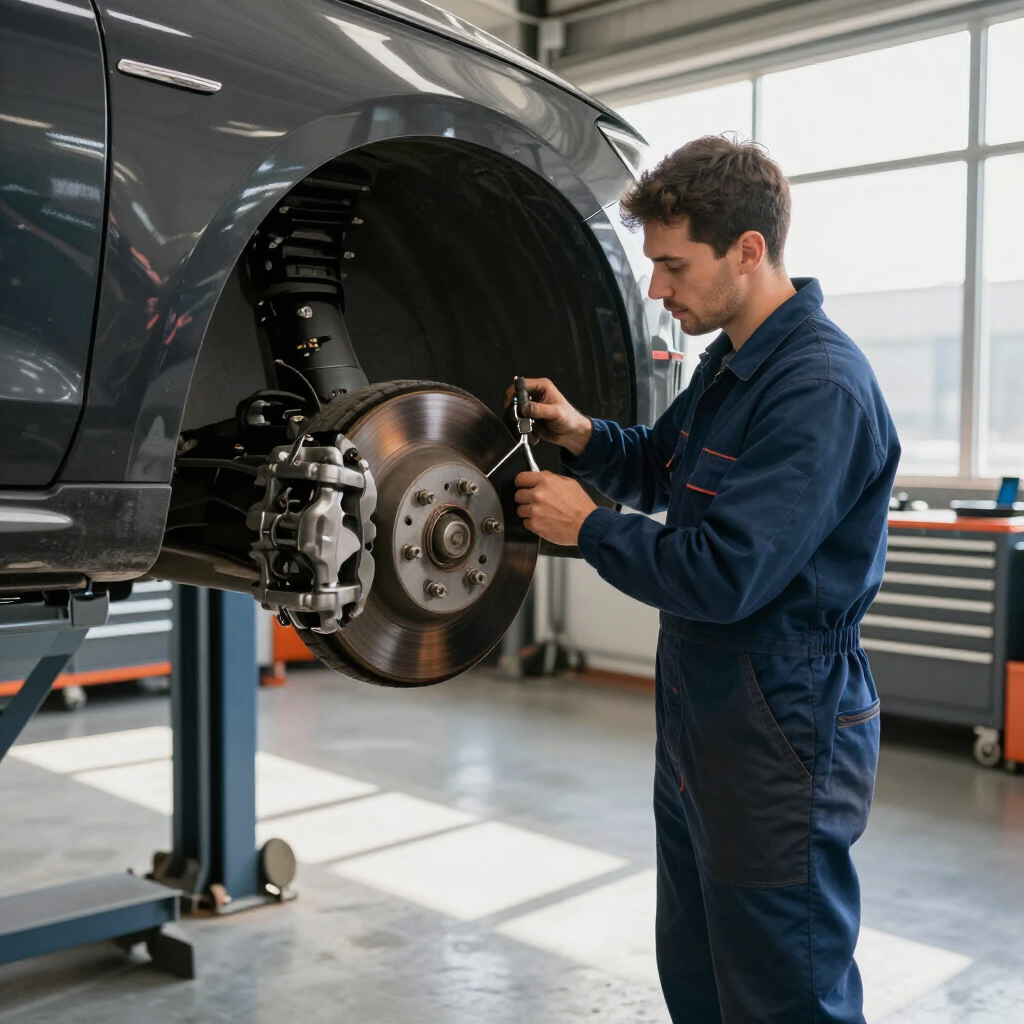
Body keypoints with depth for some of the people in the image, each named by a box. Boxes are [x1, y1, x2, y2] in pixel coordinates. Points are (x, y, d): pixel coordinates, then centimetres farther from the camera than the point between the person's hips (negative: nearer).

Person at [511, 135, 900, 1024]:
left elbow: (725, 575, -27)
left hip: (778, 736, -10)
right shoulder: (730, 362, 10)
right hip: (701, 717, 10)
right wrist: (584, 437, 2)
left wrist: (587, 527, -14)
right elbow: (662, 471, 22)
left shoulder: (819, 388, -23)